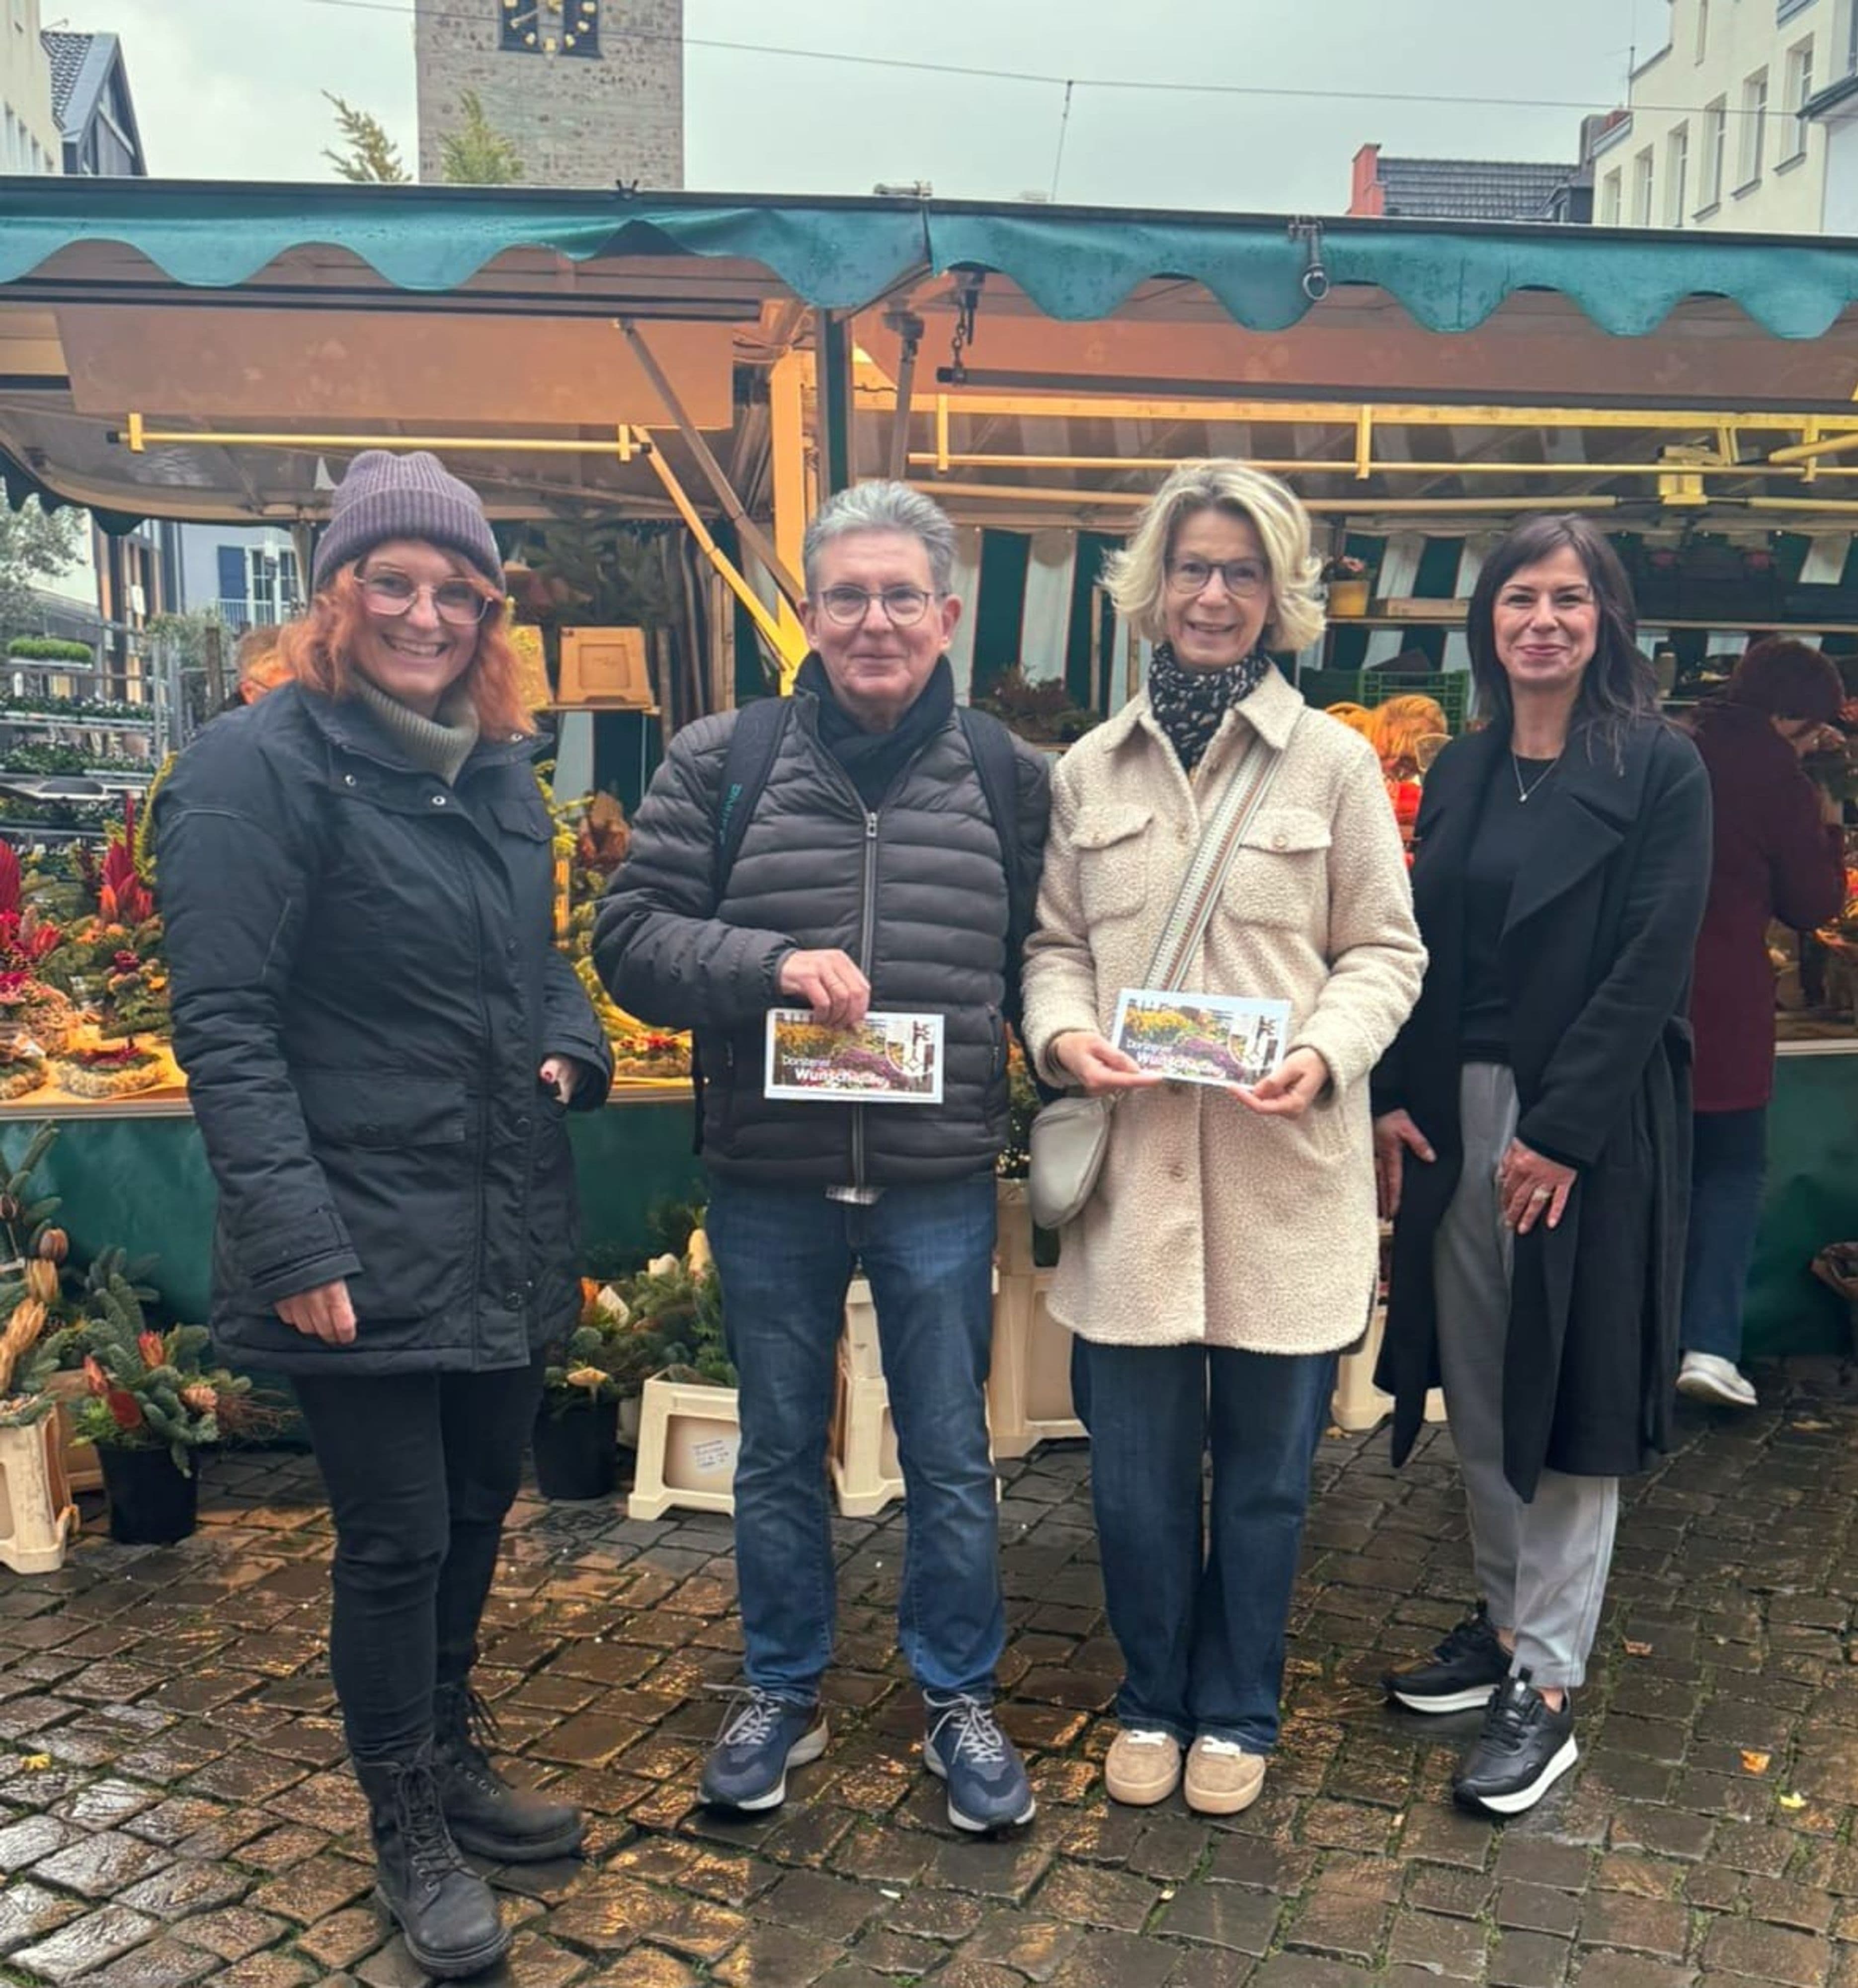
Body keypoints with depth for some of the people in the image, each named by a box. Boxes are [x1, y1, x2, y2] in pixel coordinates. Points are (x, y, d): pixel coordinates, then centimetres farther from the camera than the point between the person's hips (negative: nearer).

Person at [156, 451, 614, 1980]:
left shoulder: (502, 767, 11)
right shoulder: (263, 762, -11)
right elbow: (225, 1029, -16)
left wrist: (570, 1042, -1)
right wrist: (295, 1241, -21)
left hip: (508, 1232, 7)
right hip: (364, 1245, -7)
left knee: (479, 1509, 19)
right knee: (396, 1539, 5)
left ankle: (453, 1762, 41)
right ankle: (411, 1836, 27)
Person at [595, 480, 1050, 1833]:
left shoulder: (1007, 773, 2)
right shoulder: (722, 761, -1)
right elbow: (632, 937, -4)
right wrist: (768, 964, -20)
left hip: (941, 1187, 0)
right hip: (769, 1184, 0)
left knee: (951, 1458, 13)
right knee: (780, 1452, 16)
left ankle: (962, 1700, 34)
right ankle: (782, 1695, 37)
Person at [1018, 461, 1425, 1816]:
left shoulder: (1335, 762, 1)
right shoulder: (1090, 771, 7)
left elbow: (1385, 949, 2)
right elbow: (1057, 944, 11)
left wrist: (1326, 1051, -16)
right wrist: (1064, 1031, -10)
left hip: (1283, 1173, -1)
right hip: (1134, 1172, 2)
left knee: (1266, 1468, 12)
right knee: (1136, 1468, 9)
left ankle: (1237, 1712, 34)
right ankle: (1153, 1697, 34)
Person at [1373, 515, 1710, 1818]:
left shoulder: (1660, 769, -6)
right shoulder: (1461, 772, 10)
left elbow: (1653, 966, -12)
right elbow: (1422, 944, 10)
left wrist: (1560, 1133, -17)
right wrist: (1396, 1098, -1)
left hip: (1592, 1123, -5)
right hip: (1453, 1116, 6)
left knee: (1567, 1392, 2)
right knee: (1478, 1388, 13)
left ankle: (1548, 1686, 13)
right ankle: (1506, 1620, 30)